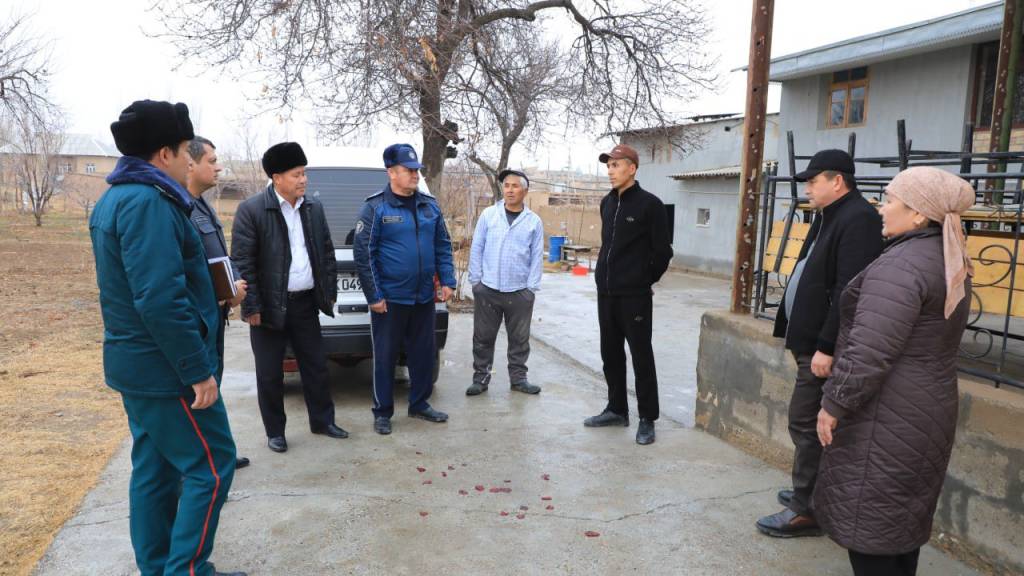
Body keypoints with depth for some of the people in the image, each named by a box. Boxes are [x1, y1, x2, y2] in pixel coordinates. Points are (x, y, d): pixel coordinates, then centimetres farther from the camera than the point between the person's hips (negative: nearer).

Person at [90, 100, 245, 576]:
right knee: (210, 467, -1)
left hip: (135, 361, 10)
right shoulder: (148, 202, -20)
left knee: (154, 469, 17)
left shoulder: (113, 199, 13)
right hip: (164, 365, -10)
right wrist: (197, 370, -22)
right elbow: (160, 299, -27)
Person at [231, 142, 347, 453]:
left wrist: (329, 293, 10)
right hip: (271, 306, -4)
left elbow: (327, 253, 13)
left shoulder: (314, 208, 7)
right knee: (270, 374, 7)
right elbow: (242, 262, -11)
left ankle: (322, 420, 29)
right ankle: (275, 431, 23)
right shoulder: (251, 209, -10)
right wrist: (252, 307, -13)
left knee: (316, 366, 13)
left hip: (306, 303, 5)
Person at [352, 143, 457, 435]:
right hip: (389, 299, -5)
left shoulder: (430, 205, 7)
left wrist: (447, 281, 3)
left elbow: (443, 246, 12)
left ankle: (419, 404, 31)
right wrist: (374, 296, -13)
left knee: (424, 353, 14)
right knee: (385, 357, 6)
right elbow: (363, 254, -11)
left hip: (424, 298, 5)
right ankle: (382, 412, 21)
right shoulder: (375, 208, -9)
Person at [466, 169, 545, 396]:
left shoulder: (534, 221, 2)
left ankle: (518, 378, 24)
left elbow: (537, 256, 2)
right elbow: (477, 249, 3)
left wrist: (532, 287, -3)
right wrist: (475, 280, -1)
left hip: (520, 292, 0)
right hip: (487, 290, 0)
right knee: (483, 337, 7)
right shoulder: (488, 215, 1)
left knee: (519, 339, 10)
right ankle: (480, 378, 19)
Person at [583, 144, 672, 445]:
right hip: (606, 293, 7)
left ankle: (647, 419, 11)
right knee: (611, 354, 14)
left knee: (641, 356, 1)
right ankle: (616, 409, 27)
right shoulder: (607, 202, 11)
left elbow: (663, 251, -7)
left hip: (635, 296, -7)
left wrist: (645, 280, 1)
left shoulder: (649, 204, -9)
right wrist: (606, 274, 14)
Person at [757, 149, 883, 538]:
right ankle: (811, 492, 31)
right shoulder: (829, 216, 15)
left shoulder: (858, 219, -17)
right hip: (811, 340, 10)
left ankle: (806, 511, 9)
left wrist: (826, 347, -25)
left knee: (806, 424, -3)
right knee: (810, 424, 18)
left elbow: (848, 292, -24)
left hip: (824, 346, -10)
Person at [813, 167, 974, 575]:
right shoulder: (951, 262, 10)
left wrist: (832, 405, -17)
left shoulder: (901, 265, -22)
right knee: (900, 519, 20)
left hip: (887, 418, -10)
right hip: (928, 410, 10)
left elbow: (869, 352, -27)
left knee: (866, 523, 2)